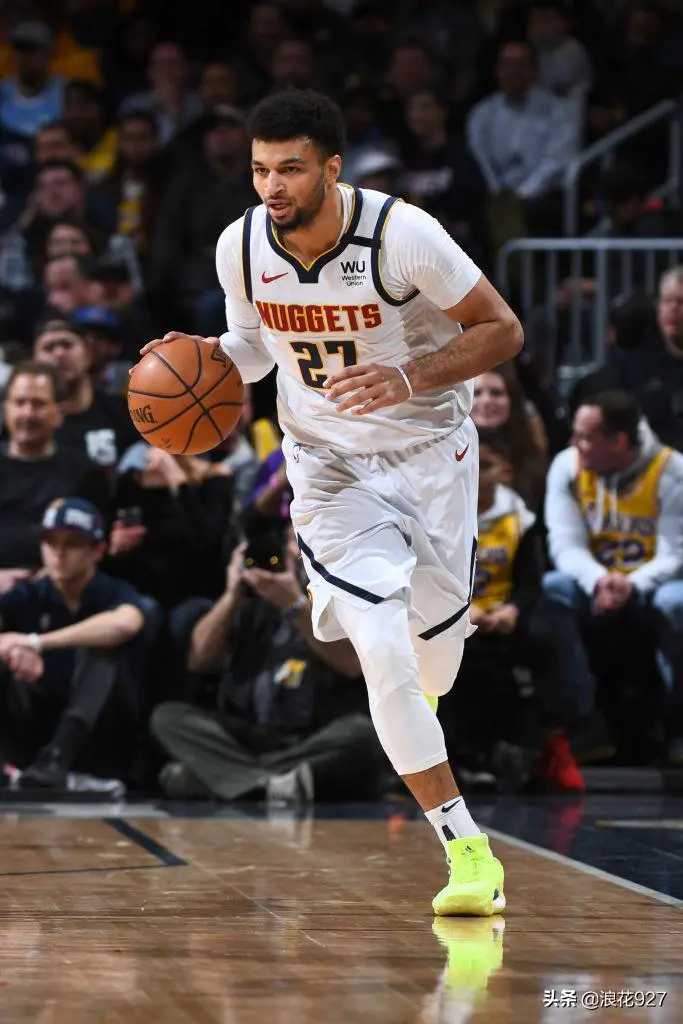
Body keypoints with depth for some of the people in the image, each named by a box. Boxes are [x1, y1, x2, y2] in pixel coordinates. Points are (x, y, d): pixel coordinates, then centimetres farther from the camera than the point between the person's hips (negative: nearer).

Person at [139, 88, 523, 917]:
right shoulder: (241, 246, -12)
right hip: (330, 468, 1)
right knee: (380, 654, -18)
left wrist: (410, 379, -30)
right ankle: (468, 854, -10)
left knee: (433, 657, 12)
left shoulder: (403, 235, -24)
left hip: (428, 451, -1)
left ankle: (409, 692, 54)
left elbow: (502, 330, -15)